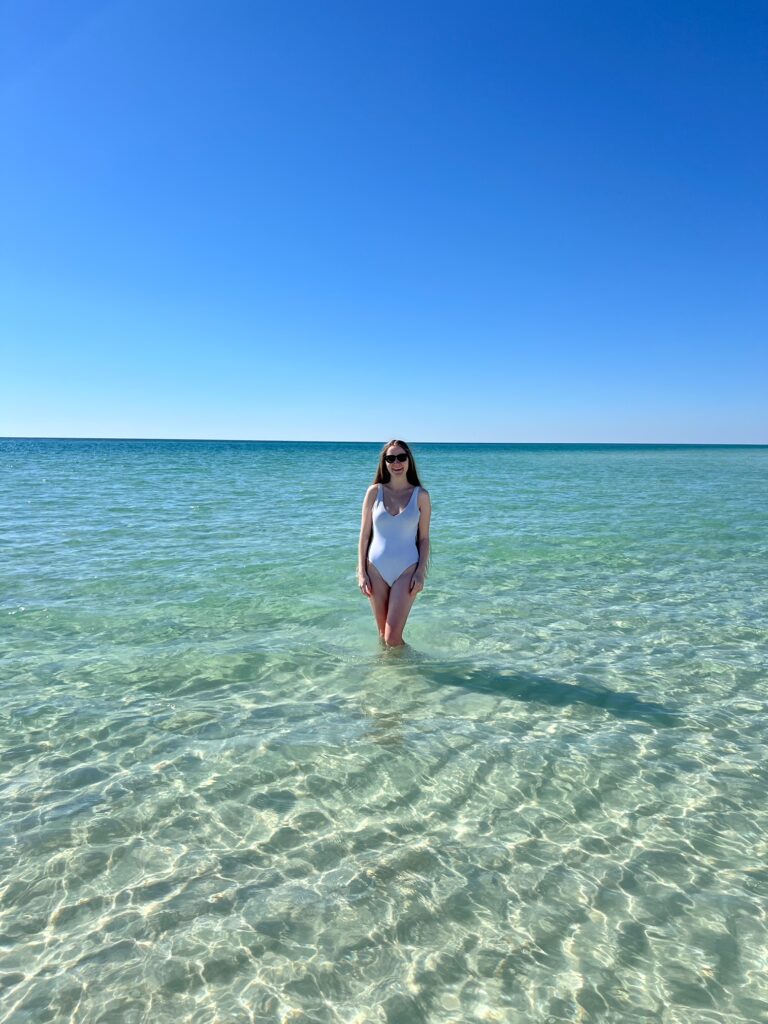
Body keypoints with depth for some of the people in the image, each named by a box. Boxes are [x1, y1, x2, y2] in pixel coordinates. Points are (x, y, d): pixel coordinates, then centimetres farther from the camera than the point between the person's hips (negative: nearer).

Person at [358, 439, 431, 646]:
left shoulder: (420, 495, 0)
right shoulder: (374, 492, 1)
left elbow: (424, 538, 2)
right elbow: (364, 534, 3)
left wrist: (421, 572, -6)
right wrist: (361, 572, -2)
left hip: (406, 570, -2)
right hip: (376, 570, 2)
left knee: (393, 638, -6)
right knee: (382, 634, 11)